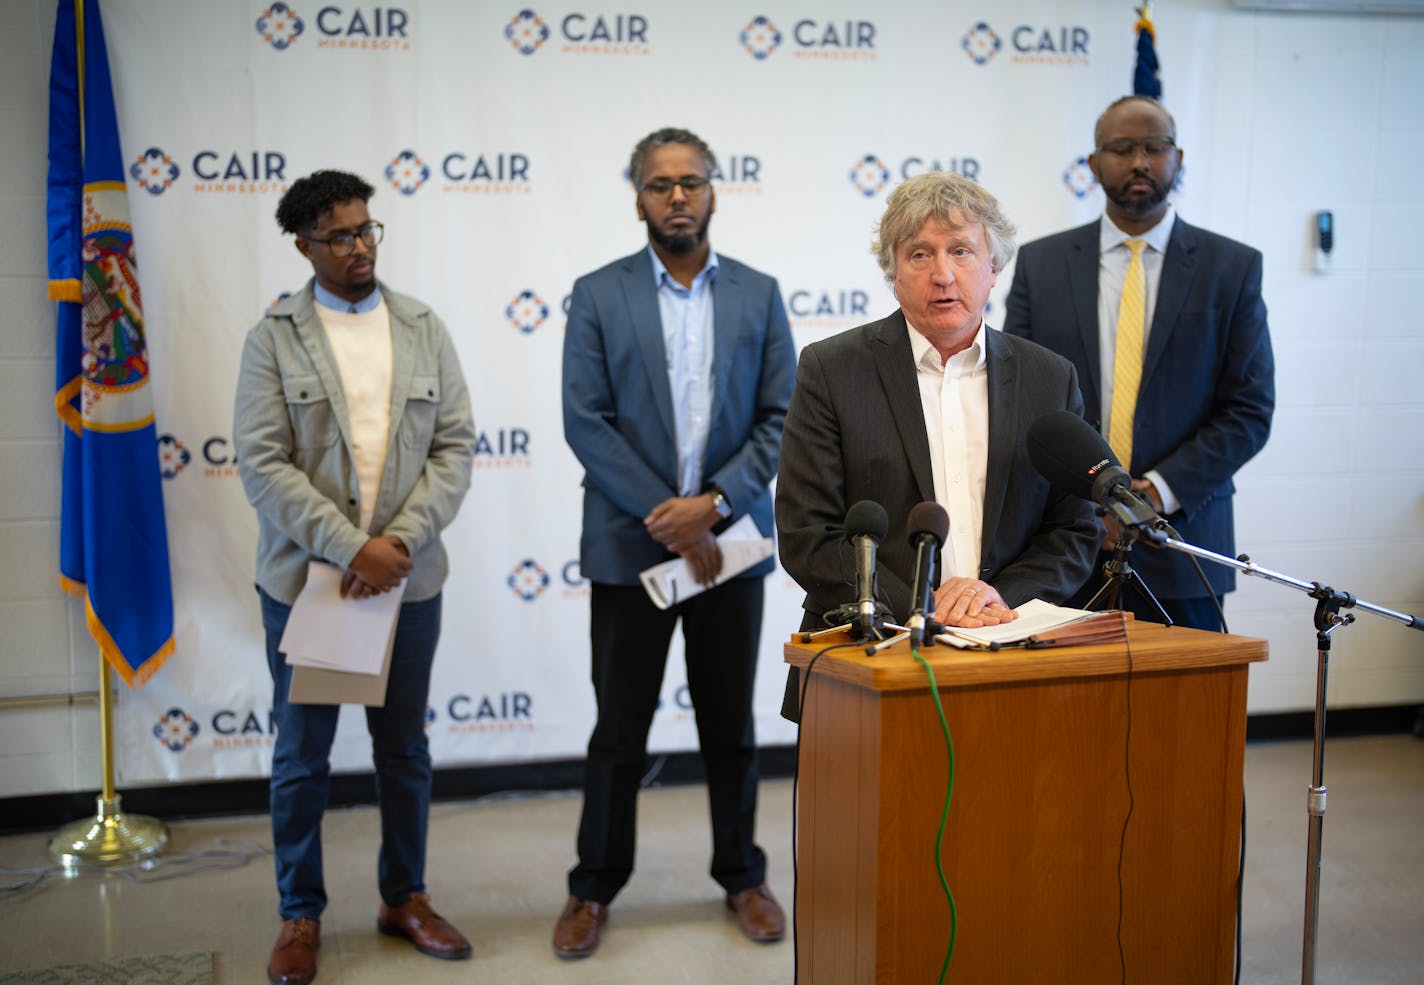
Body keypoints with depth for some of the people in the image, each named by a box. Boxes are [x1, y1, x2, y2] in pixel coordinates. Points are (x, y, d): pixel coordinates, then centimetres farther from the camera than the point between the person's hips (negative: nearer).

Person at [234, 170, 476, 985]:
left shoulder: (425, 329, 5)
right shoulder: (273, 341, -2)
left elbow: (455, 447, 0)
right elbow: (264, 464, -10)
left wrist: (401, 539, -13)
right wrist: (350, 549, -18)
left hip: (408, 577, 2)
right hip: (306, 577, -2)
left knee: (405, 747, 13)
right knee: (302, 756, 8)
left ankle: (406, 898, 29)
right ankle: (300, 916, 24)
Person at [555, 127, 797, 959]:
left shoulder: (758, 294, 5)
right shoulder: (598, 296, 0)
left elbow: (781, 416, 0)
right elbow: (586, 423, -7)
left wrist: (713, 503, -14)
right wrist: (671, 521, -13)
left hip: (728, 542, 2)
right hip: (630, 547, -1)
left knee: (731, 725, 12)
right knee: (620, 730, 7)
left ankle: (743, 876, 28)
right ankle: (594, 888, 22)